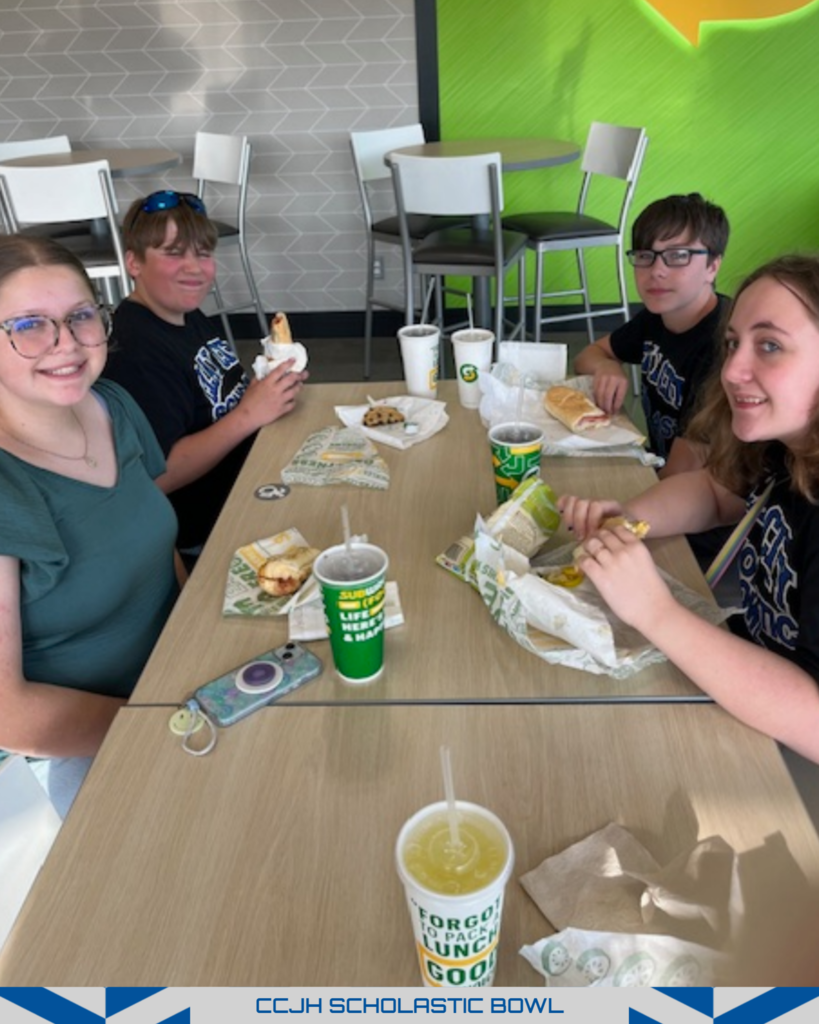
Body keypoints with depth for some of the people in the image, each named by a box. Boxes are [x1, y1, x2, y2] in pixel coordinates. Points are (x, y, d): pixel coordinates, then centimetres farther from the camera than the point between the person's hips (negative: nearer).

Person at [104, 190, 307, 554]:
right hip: (206, 533, -9)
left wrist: (275, 386, -3)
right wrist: (249, 414, -30)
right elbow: (158, 477, -28)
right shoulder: (136, 352, -24)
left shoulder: (189, 316, 4)